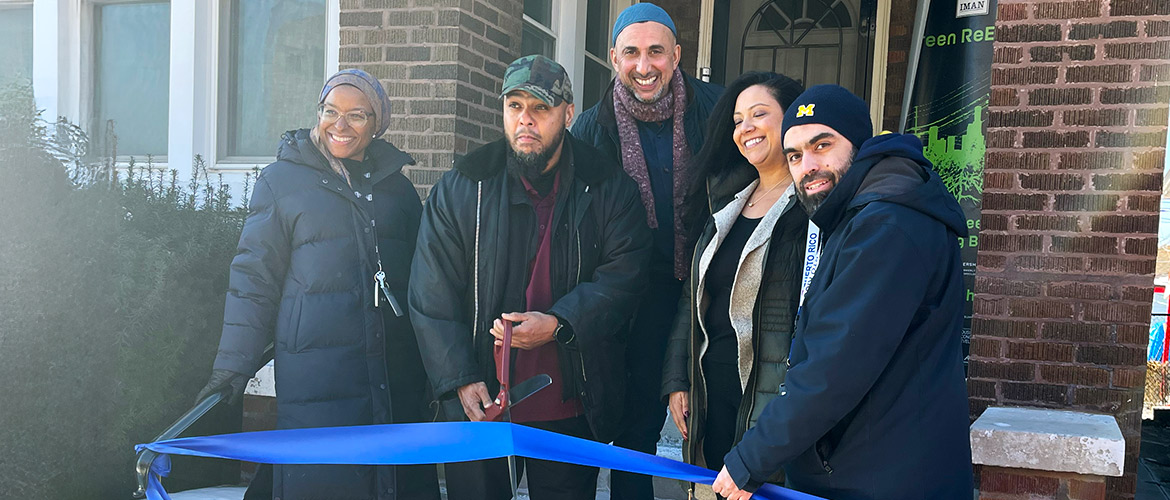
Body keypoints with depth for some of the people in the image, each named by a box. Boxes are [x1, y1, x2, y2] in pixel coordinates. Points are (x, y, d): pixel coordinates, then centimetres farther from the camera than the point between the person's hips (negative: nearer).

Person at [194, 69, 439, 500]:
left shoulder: (396, 186, 15)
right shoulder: (281, 181, 5)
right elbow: (254, 278, 4)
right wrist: (231, 368, -1)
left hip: (398, 374, 4)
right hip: (315, 375, -3)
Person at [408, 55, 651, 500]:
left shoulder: (608, 189, -1)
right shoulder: (461, 188, 0)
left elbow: (624, 273, -8)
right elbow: (432, 293, -3)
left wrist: (559, 324, -22)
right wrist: (461, 380, -11)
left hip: (570, 410, 0)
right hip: (478, 404, 1)